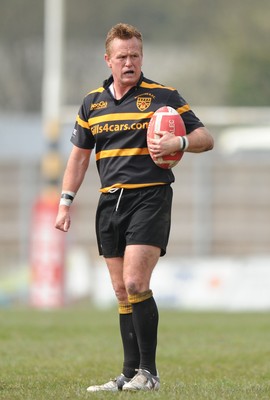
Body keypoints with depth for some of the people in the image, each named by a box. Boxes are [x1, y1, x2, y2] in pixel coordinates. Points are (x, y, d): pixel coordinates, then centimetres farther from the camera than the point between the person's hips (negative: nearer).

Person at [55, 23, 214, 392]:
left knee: (136, 283, -17)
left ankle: (149, 372, -10)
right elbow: (79, 154, 19)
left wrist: (178, 143, -22)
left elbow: (205, 138, -1)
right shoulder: (93, 102, 12)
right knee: (122, 292, 6)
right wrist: (66, 203, 13)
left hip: (150, 197, -5)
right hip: (109, 203, 5)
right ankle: (130, 375, 11)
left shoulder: (163, 96, -2)